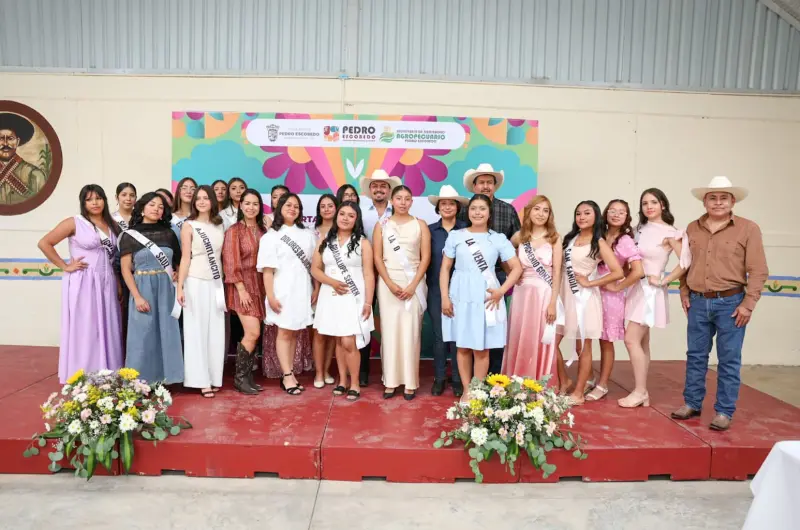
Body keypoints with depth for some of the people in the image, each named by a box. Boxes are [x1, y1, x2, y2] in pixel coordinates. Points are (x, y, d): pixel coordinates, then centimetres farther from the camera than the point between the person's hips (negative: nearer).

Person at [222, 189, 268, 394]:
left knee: (253, 334, 7)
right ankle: (240, 377, 4)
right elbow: (231, 263, -11)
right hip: (242, 285, -6)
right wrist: (242, 289, -16)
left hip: (259, 285, 6)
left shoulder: (263, 230, 10)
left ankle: (248, 376, 17)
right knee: (253, 333, -11)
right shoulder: (234, 231, -6)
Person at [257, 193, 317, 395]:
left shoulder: (307, 234, 11)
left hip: (303, 289, 4)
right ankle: (287, 375, 5)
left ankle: (288, 372, 15)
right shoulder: (271, 236, 0)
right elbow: (267, 270, -6)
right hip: (283, 290, -4)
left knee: (294, 332, 8)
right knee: (284, 332, 0)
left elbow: (314, 265, 11)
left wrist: (316, 290, 6)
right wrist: (271, 296, -13)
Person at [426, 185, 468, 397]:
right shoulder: (430, 230, 4)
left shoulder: (466, 230, 0)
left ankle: (457, 379, 16)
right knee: (439, 335, 7)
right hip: (436, 290, 1)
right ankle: (439, 378, 18)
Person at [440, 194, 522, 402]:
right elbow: (445, 268, 4)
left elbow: (517, 267, 3)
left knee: (481, 348, 4)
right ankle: (467, 391, 19)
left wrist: (501, 291, -9)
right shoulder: (455, 236, 4)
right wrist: (445, 297, -4)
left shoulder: (498, 239, 4)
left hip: (486, 297, 0)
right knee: (463, 347, 7)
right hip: (461, 296, 1)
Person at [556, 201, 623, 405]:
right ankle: (564, 382, 24)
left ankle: (578, 393, 15)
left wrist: (590, 283, -11)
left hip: (584, 298, -5)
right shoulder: (570, 238, 11)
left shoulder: (599, 243, -5)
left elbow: (618, 272, -13)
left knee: (582, 347, 4)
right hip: (565, 296, 5)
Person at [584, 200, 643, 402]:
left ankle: (602, 385, 19)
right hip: (592, 292, 5)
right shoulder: (600, 236, 7)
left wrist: (617, 287, -11)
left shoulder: (625, 241, -8)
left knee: (606, 341, 6)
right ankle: (591, 380, 22)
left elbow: (638, 271, -18)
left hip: (610, 295, -5)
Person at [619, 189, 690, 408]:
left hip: (651, 290, -7)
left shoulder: (669, 232, -9)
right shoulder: (640, 229, 10)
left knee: (631, 339, -11)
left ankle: (640, 391, 1)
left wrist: (663, 281, -12)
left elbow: (686, 262, -14)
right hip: (636, 288, 7)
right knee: (641, 342, 10)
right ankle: (642, 392, 17)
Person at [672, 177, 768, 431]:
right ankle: (692, 403, 23)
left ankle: (724, 412, 14)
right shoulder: (692, 229, 8)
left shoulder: (748, 229, -3)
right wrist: (684, 294, 8)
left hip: (730, 303, -3)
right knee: (695, 356, 11)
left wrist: (748, 304, -11)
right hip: (698, 302, 4)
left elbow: (758, 270, -6)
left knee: (729, 360, 4)